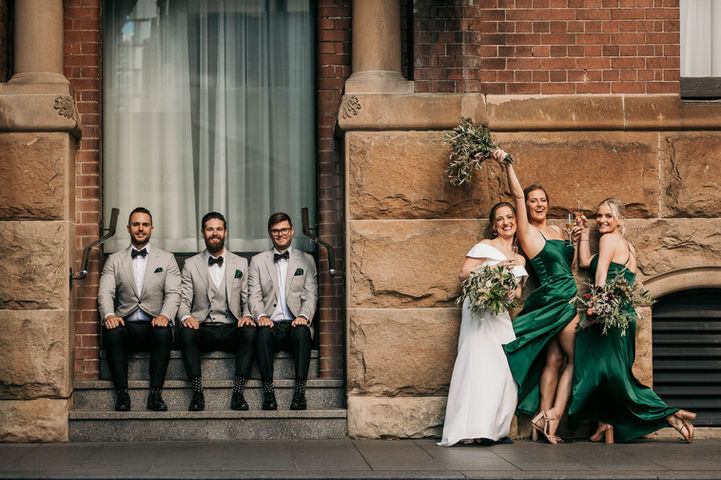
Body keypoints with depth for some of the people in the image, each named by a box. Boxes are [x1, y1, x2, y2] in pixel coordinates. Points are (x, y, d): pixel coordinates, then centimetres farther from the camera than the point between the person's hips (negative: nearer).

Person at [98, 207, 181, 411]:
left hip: (153, 326, 0)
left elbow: (173, 293, 3)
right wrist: (109, 315, -20)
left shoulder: (166, 259, 15)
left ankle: (155, 394, -33)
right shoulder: (114, 260, 16)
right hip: (125, 326, 0)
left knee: (163, 332, -35)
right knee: (112, 331, -34)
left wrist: (165, 315, -20)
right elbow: (105, 293, 3)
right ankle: (122, 394, -31)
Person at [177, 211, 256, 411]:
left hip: (231, 330, 0)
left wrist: (247, 316, -13)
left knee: (250, 331, -33)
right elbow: (183, 300, 6)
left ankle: (238, 393, -32)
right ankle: (197, 393, -32)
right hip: (203, 330, 0)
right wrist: (186, 317, -16)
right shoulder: (191, 265, 13)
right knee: (186, 332, -34)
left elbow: (248, 299, 10)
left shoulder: (241, 263, 15)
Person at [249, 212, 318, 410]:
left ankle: (300, 392, -37)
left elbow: (311, 296, 6)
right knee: (263, 333, -34)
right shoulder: (258, 261, 17)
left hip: (295, 324, 0)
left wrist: (303, 316, -14)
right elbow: (254, 295, 7)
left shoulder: (306, 260, 16)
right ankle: (268, 392, -35)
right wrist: (261, 316, -14)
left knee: (302, 332, -35)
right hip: (272, 324, 0)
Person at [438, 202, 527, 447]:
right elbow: (464, 273, -4)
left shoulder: (519, 259, 22)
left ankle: (497, 429, -2)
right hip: (480, 311, -6)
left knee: (505, 369, -6)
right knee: (481, 362, -17)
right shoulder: (485, 247, 3)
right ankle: (478, 428, -22)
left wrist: (514, 292, 1)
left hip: (502, 315, 6)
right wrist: (492, 270, -14)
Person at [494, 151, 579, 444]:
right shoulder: (527, 231, -5)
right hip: (556, 301, -7)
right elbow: (517, 194, -14)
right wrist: (506, 164, -12)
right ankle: (554, 416, -4)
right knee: (574, 359, -6)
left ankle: (543, 417, 5)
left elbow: (577, 263, 22)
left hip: (566, 299, 7)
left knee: (555, 360, 5)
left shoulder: (554, 232, 18)